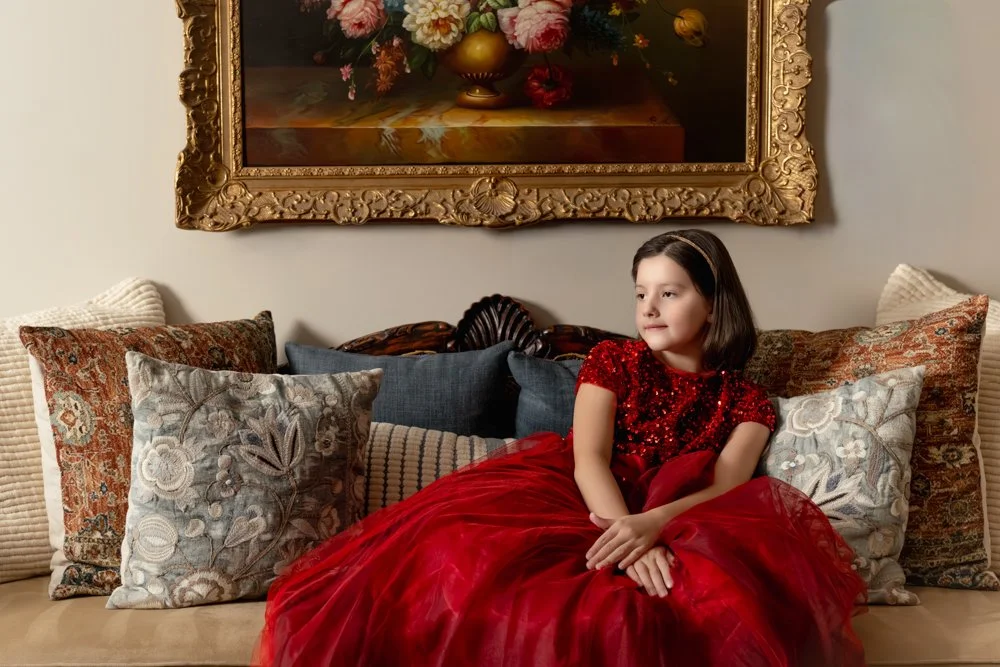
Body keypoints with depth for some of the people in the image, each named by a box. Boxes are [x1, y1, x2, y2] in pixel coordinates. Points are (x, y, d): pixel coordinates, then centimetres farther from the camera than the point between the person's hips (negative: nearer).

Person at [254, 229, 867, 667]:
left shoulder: (746, 401, 12)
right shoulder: (613, 361, 11)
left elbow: (726, 491, -5)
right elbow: (588, 458, -5)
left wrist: (652, 526, -28)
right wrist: (628, 544, -25)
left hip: (678, 529, 1)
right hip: (577, 507, 0)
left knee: (732, 588, -35)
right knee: (467, 555, -32)